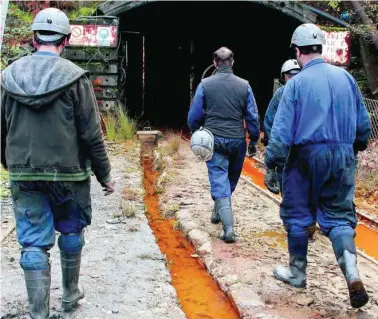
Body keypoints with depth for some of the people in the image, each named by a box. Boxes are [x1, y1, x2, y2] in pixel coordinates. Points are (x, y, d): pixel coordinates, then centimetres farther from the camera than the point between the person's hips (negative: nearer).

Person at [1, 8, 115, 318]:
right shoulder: (74, 77, -11)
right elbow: (92, 134, -10)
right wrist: (104, 175, 1)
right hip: (68, 172, -2)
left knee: (33, 243, 7)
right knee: (71, 232, 19)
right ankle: (71, 293, 34)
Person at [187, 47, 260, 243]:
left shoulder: (205, 84, -3)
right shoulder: (244, 85, 0)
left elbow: (194, 116, 1)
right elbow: (253, 117, 2)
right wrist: (254, 141, 13)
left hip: (214, 140, -1)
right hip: (237, 140, 2)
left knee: (219, 182, 0)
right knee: (231, 180, 21)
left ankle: (228, 228, -10)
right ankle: (218, 213, 39)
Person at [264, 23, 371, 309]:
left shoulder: (297, 83, -8)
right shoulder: (345, 77, 3)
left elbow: (282, 128, -10)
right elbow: (363, 122, 10)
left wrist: (272, 160, -1)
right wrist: (357, 145, 27)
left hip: (306, 157, -3)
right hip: (342, 157, 3)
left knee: (297, 215, 12)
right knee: (339, 215, 10)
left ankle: (297, 273, 25)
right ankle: (352, 274, -9)